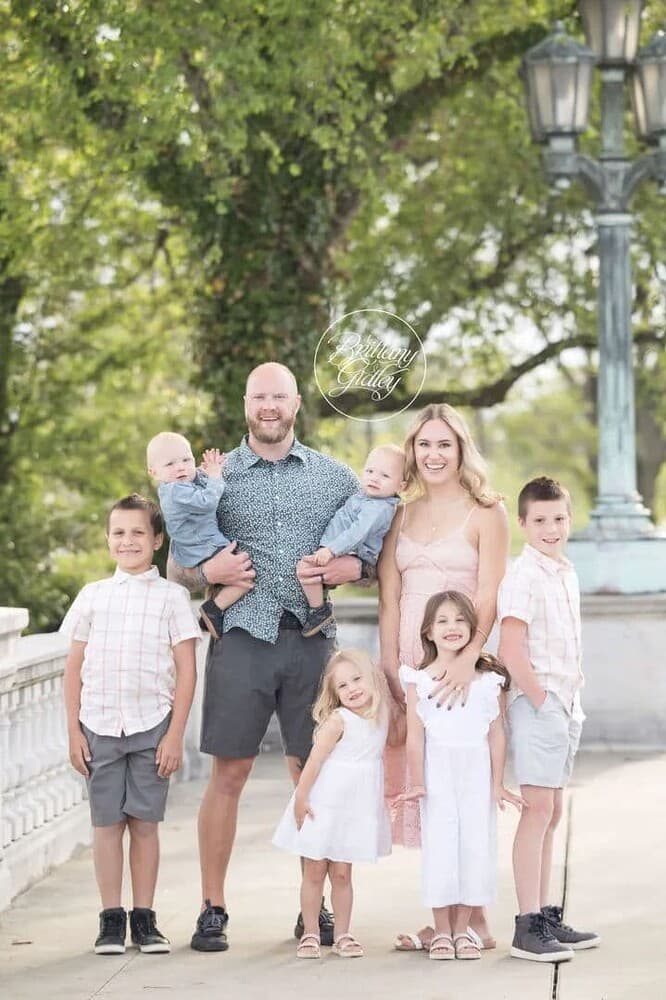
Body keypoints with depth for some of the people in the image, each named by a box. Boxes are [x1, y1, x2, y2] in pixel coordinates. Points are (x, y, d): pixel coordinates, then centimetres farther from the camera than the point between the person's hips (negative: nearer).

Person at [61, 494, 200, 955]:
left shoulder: (171, 596, 1)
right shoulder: (93, 596, 8)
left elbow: (186, 670, -1)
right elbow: (75, 668, 10)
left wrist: (175, 735, -7)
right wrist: (74, 731, 3)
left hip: (151, 726, -2)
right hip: (100, 726, 2)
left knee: (145, 822, 1)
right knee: (106, 823, 2)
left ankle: (144, 918, 8)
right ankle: (111, 919, 7)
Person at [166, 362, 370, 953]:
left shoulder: (336, 477, 12)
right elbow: (176, 565, 10)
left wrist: (350, 567, -7)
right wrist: (208, 572, -11)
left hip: (311, 639, 1)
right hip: (242, 636, -1)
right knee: (228, 774, -2)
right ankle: (213, 909, 4)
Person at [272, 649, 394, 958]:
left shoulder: (381, 718, 4)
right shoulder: (338, 721, -15)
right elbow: (314, 761, -15)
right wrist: (300, 799, -17)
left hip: (355, 810, 4)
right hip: (323, 807, -4)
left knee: (341, 874, 8)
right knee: (314, 873, 4)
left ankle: (342, 935, 15)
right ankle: (310, 934, 12)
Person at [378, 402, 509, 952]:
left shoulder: (486, 513, -1)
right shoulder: (403, 515, 14)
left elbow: (488, 596, -10)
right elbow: (389, 597, 8)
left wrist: (467, 658, -23)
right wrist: (390, 667, -3)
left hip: (457, 663, -5)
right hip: (410, 663, 5)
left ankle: (470, 917, 2)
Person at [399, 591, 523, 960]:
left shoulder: (488, 679, 3)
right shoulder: (420, 680, -1)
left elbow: (496, 734, 3)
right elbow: (415, 736, -3)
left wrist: (497, 783, 1)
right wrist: (417, 783, -7)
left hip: (477, 771, 2)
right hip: (438, 772, -1)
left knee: (476, 845, 2)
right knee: (440, 847, 0)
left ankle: (462, 929, 13)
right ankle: (441, 932, 9)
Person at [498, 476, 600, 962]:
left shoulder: (566, 573, 14)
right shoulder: (523, 576, -13)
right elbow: (511, 650, -19)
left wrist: (572, 702, 13)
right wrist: (541, 699, -16)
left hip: (566, 705, 9)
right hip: (537, 704, -9)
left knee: (552, 812, 13)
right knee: (539, 809, -10)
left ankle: (546, 917, 20)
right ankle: (528, 927, -9)